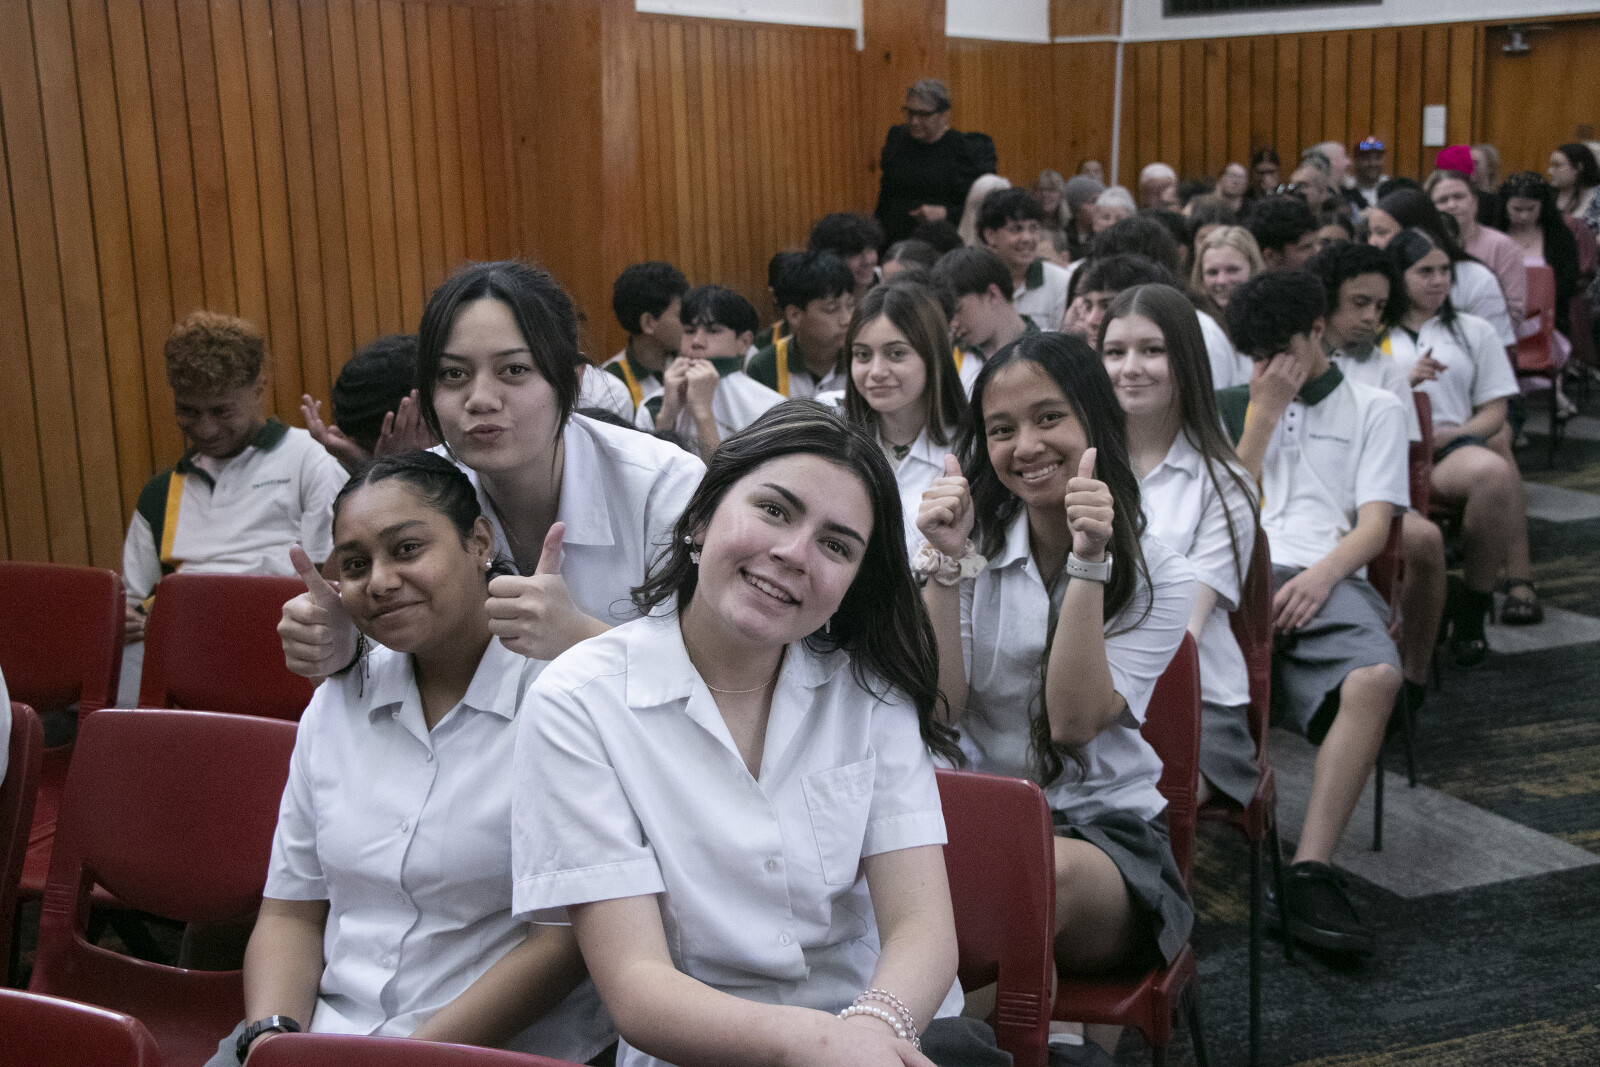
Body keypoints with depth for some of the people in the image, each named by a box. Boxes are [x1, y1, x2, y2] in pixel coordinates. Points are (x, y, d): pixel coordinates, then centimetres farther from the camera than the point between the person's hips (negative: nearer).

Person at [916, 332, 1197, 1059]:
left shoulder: (1158, 578, 0)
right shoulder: (975, 543, 6)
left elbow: (1074, 722, -15)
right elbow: (937, 710, -6)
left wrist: (1089, 564, -20)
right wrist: (945, 563, -13)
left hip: (1103, 828, -1)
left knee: (1052, 871, -37)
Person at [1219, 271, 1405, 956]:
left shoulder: (1374, 409, 22)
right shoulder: (1233, 407, 28)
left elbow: (1374, 526, 9)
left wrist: (1320, 575, -12)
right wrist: (1264, 413, 12)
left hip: (1324, 577, -1)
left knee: (1376, 677, -36)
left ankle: (1309, 873, -38)